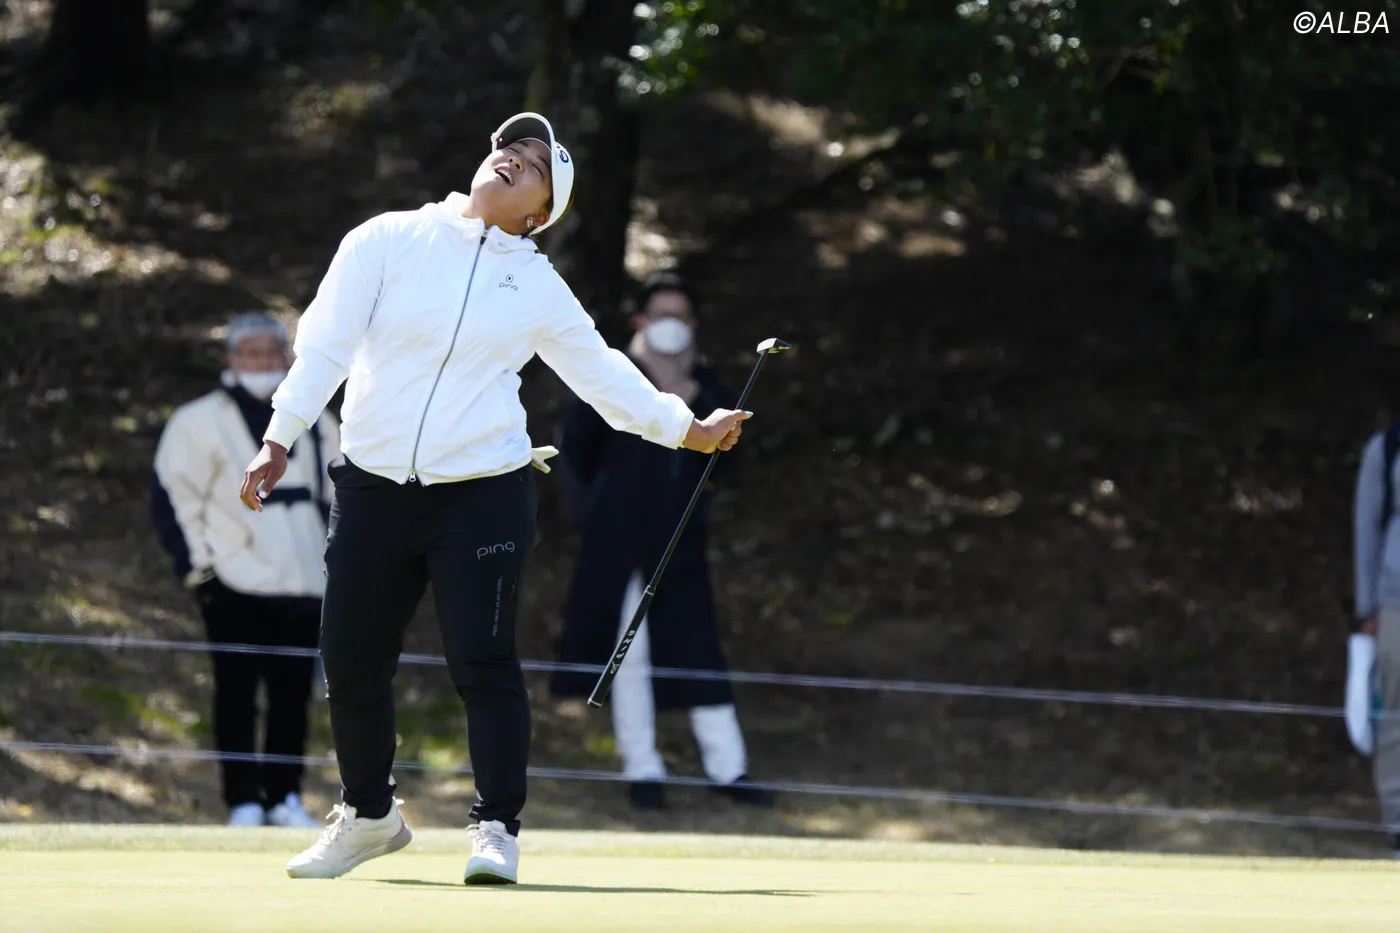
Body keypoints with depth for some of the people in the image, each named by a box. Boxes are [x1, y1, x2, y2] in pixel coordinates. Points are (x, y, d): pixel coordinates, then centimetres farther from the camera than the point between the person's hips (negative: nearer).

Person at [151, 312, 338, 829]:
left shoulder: (315, 425, 15)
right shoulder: (200, 422, -2)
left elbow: (343, 496, 24)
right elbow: (173, 495, -2)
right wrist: (196, 564, -7)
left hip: (305, 586, 4)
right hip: (236, 587, -4)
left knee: (293, 694, 4)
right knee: (237, 695, -5)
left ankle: (284, 796, 11)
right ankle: (243, 801, -1)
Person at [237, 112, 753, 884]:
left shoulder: (537, 285, 7)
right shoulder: (387, 241, 2)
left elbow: (601, 371, 17)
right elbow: (325, 344, -2)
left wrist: (686, 429, 15)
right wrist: (280, 440, -9)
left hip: (483, 495, -1)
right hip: (372, 489, 1)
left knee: (483, 661, -11)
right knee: (351, 664, 7)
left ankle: (497, 828, -2)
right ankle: (368, 815, 27)